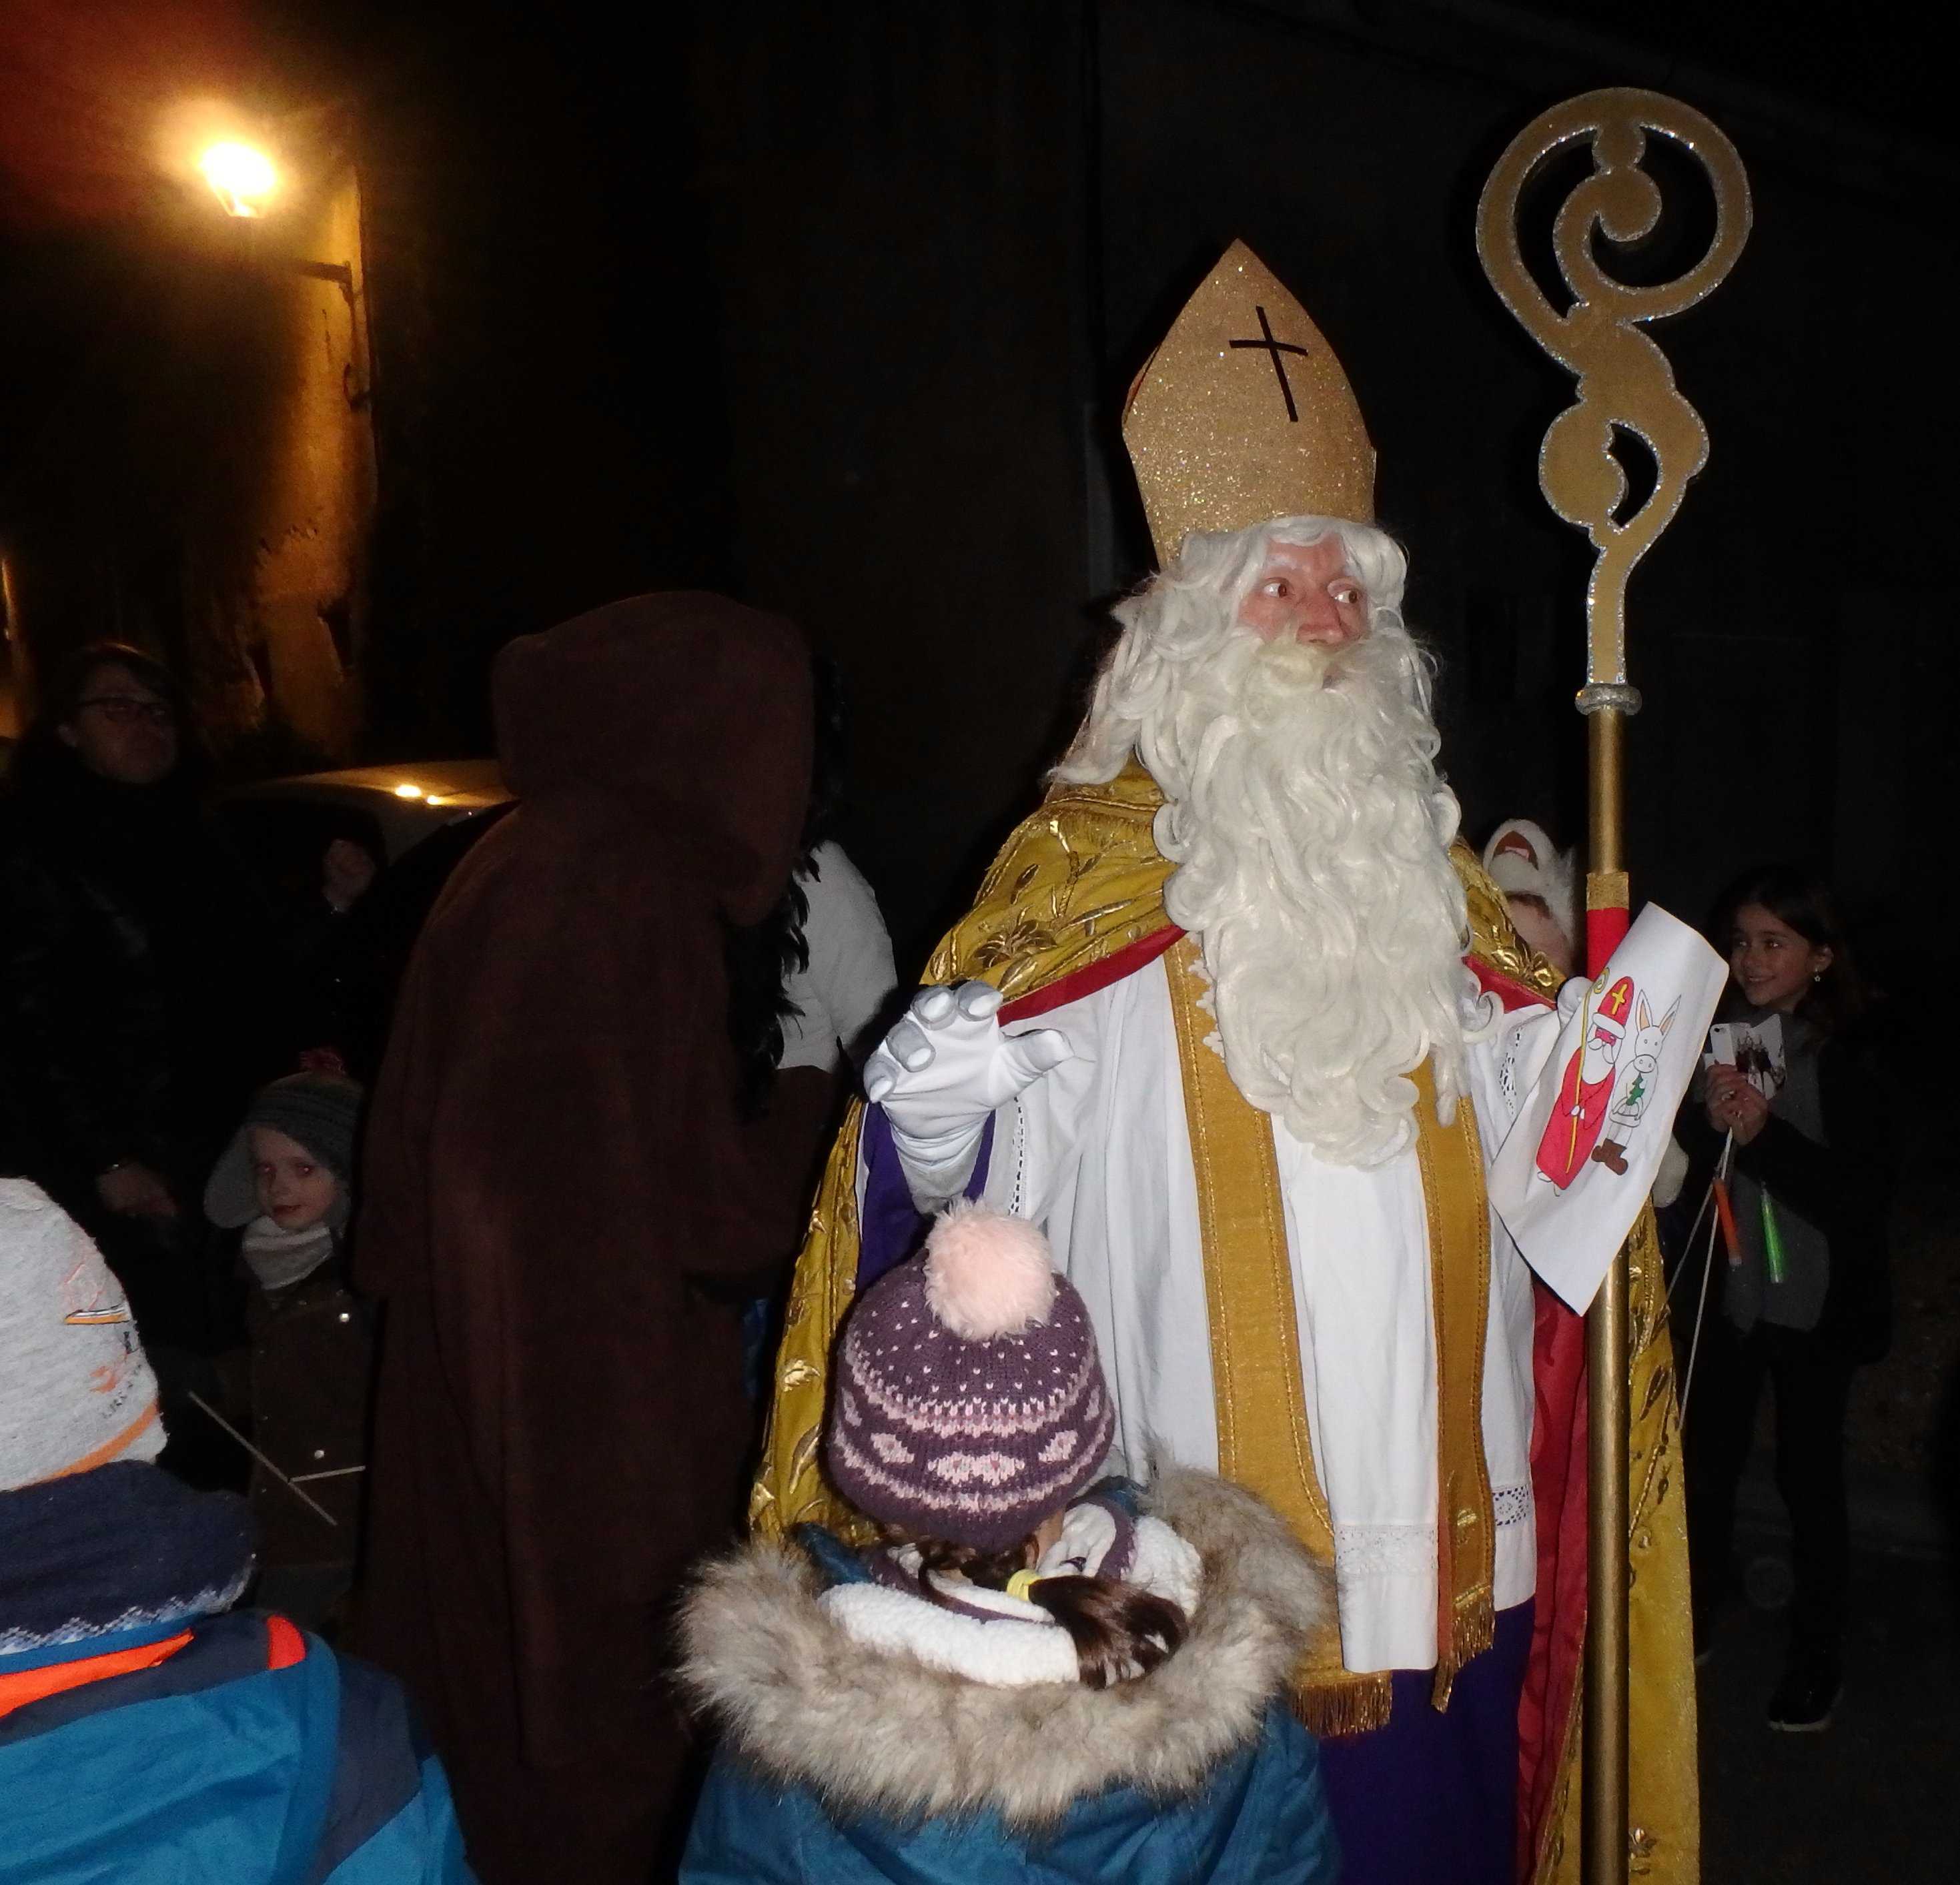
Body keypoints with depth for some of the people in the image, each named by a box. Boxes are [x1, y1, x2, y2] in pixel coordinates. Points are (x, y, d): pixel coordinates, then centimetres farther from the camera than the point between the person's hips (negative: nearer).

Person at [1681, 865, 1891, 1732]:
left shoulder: (1846, 1057, -12)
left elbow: (1865, 1195, -16)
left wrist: (1766, 1133, -25)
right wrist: (1709, 1122, -16)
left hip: (1816, 1302, -3)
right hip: (1731, 1292, 3)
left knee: (1809, 1477, 8)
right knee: (1706, 1462, 11)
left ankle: (1816, 1657, 27)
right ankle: (1694, 1619, 33)